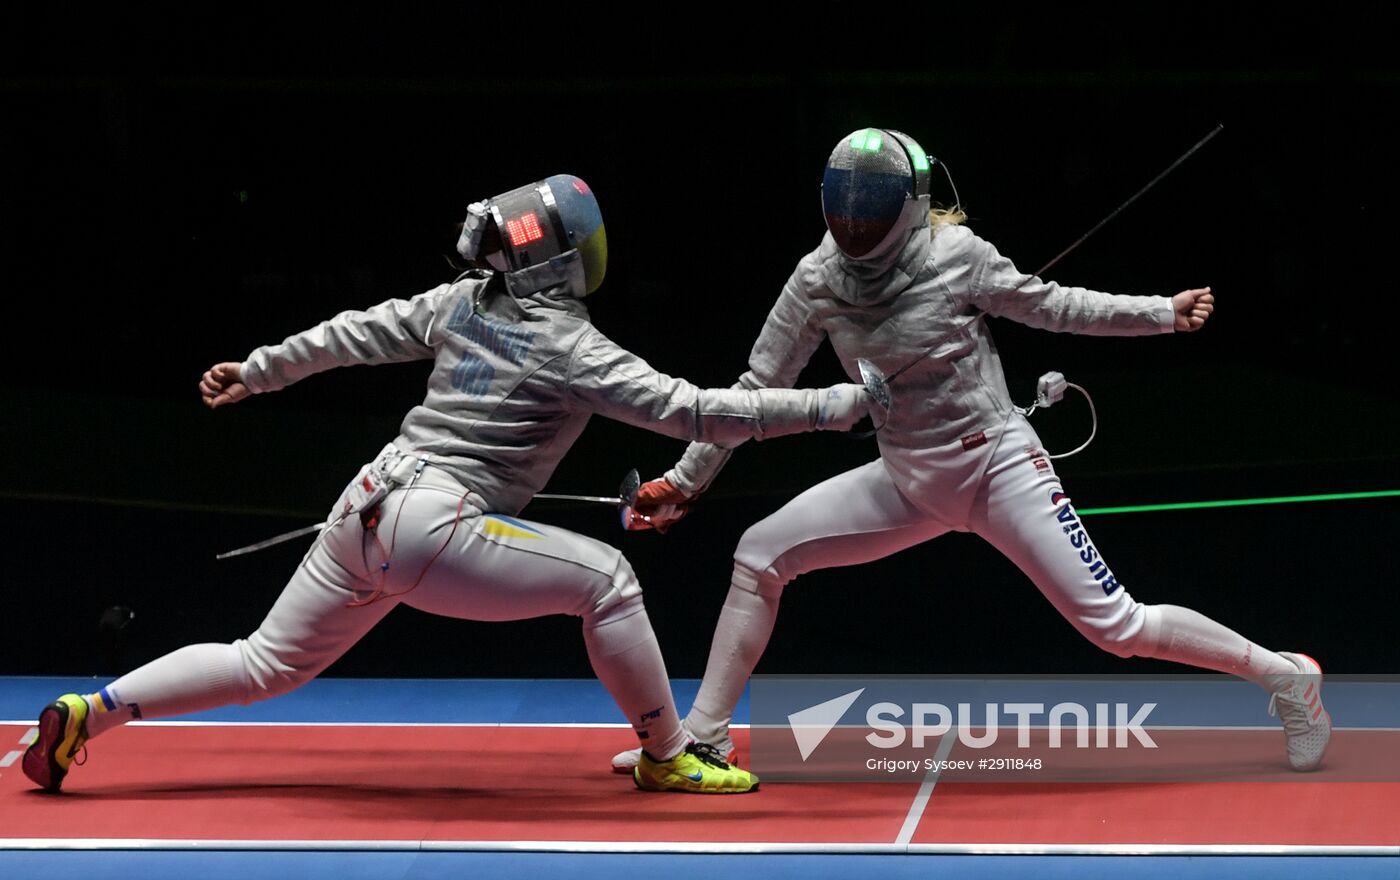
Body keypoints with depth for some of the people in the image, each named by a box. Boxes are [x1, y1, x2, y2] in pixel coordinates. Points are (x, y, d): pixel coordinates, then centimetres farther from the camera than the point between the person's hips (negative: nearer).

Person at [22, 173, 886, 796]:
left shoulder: (467, 301, 8)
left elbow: (360, 333, 20)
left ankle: (85, 715, 15)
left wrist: (258, 371, 34)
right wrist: (837, 406, -16)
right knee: (602, 577, -1)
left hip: (366, 513, 8)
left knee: (267, 666, 21)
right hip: (432, 536, -8)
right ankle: (667, 756, 6)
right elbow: (693, 410, -16)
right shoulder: (571, 347, -12)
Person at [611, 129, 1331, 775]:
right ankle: (702, 735, 8)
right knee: (759, 557, -3)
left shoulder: (954, 254, -16)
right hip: (910, 479, 5)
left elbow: (1049, 306, -1)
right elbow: (758, 388, 3)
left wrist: (1163, 313, -7)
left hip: (998, 467, -5)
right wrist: (684, 481, 5)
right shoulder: (818, 280, -7)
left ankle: (1284, 677, 7)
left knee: (1116, 627, -11)